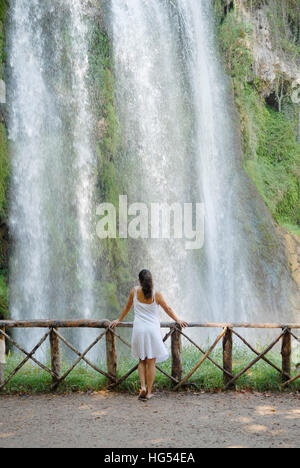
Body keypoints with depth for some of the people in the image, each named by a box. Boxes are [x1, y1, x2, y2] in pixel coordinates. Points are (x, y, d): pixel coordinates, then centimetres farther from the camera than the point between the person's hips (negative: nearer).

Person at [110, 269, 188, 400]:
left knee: (142, 360, 16)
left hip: (139, 330, 1)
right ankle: (148, 392, 9)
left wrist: (119, 320, 26)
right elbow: (167, 309, 6)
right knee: (151, 362, 6)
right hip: (152, 329, -1)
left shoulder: (135, 291, 0)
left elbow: (128, 307, 12)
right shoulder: (156, 294, -5)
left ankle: (143, 386, 0)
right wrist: (178, 320, 19)